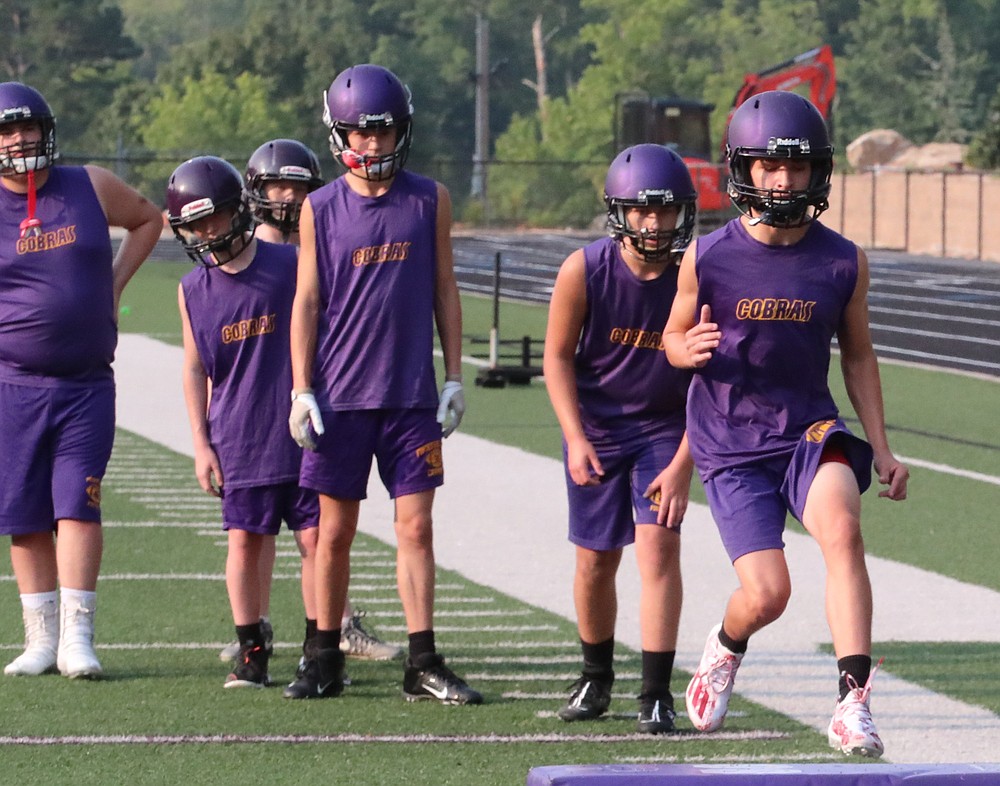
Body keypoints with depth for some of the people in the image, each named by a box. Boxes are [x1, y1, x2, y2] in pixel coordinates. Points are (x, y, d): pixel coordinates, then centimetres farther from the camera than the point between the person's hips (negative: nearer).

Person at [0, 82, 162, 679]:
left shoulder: (92, 188, 2)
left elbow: (148, 220, 21)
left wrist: (116, 282, 9)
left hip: (88, 385, 0)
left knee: (77, 507, -9)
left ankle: (77, 638, -11)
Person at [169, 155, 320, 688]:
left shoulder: (288, 265, -3)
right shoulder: (193, 290, 5)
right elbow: (196, 369, 10)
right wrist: (201, 444, 4)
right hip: (238, 439, 2)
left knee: (315, 536, -2)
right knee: (244, 539, 0)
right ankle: (251, 653, 8)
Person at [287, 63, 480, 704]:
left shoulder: (429, 201, 4)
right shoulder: (321, 209, 2)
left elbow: (444, 291, 9)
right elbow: (307, 301, 3)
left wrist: (454, 378, 5)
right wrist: (302, 391, -3)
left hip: (411, 395, 0)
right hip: (339, 394, 0)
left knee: (416, 526, -2)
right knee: (336, 530, 5)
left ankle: (424, 664, 1)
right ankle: (327, 661, 16)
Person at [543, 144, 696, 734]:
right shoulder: (584, 272, -19)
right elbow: (558, 357, -7)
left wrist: (682, 466, -19)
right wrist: (575, 440, -16)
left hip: (666, 428, -1)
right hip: (597, 425, 1)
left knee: (659, 544, -15)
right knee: (596, 560, 8)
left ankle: (657, 695, -12)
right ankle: (596, 679, 31)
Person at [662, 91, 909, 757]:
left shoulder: (843, 263, -2)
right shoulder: (708, 259, -6)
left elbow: (857, 356, 10)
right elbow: (673, 339, 6)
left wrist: (881, 449, 6)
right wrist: (691, 349, -18)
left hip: (810, 428, 1)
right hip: (733, 446, -1)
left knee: (842, 528, -30)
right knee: (767, 595, -10)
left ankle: (855, 704, -30)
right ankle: (725, 648, 29)